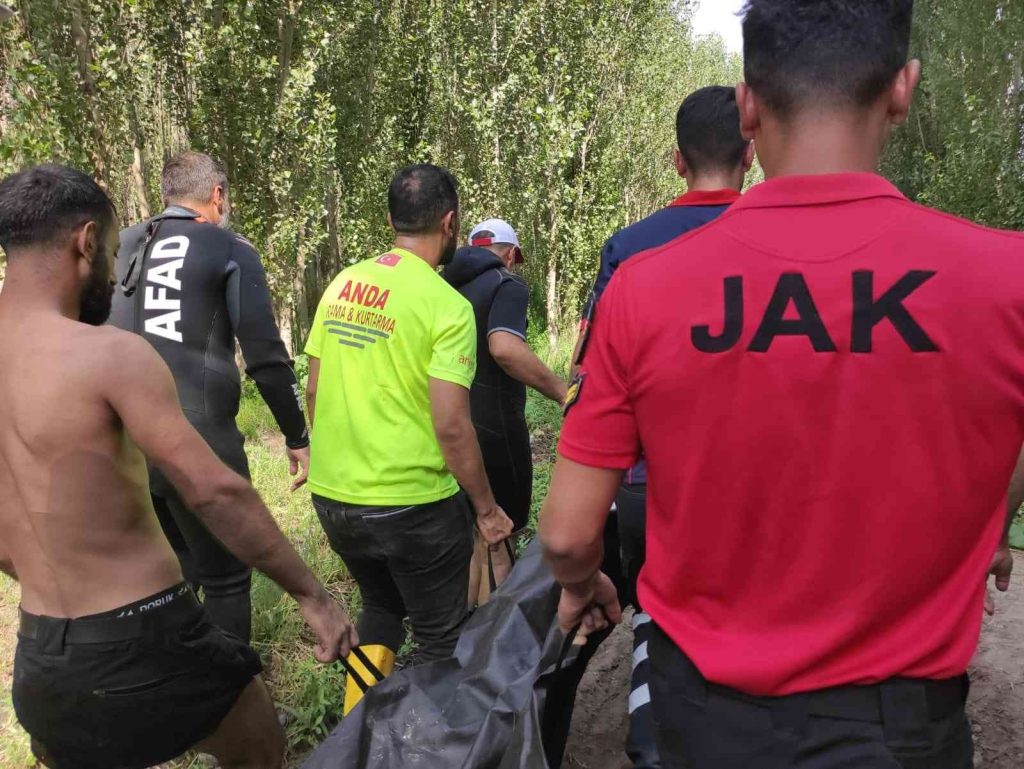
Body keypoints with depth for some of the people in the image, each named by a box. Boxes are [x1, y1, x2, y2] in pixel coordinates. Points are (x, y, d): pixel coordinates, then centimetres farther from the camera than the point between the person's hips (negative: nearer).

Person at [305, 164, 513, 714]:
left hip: (331, 496, 6)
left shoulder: (341, 285, 3)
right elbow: (451, 426, -18)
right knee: (442, 639, 15)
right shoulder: (447, 306, -15)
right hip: (411, 503, -6)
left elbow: (313, 391, 8)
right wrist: (487, 508, -6)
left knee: (382, 606, 29)